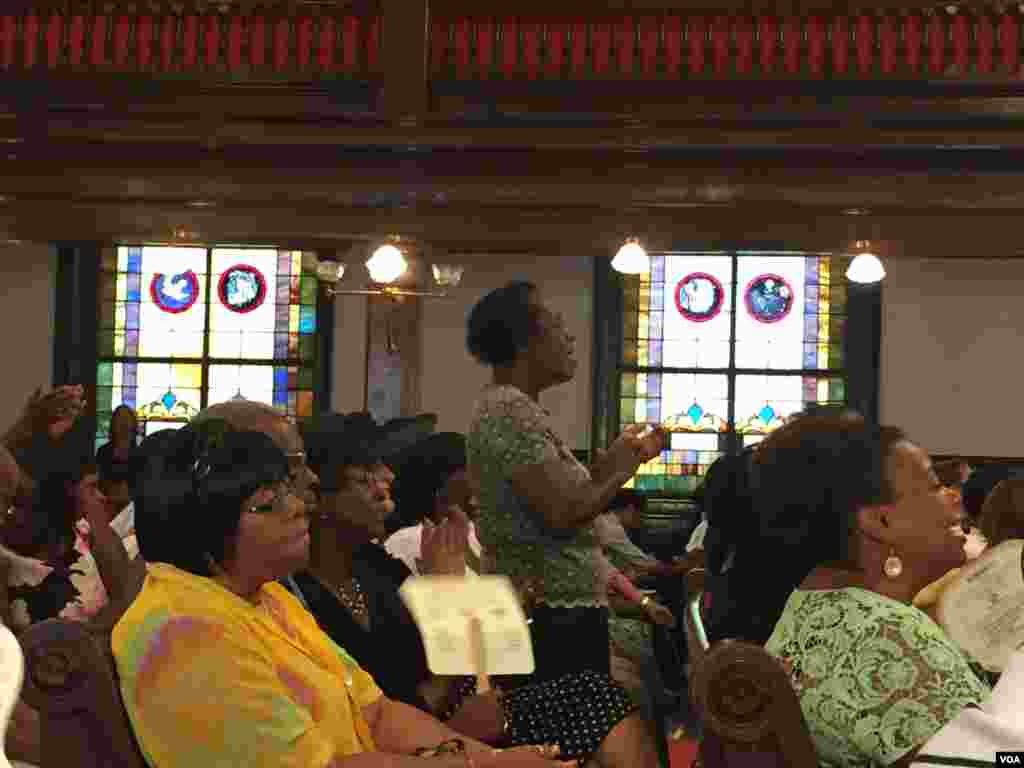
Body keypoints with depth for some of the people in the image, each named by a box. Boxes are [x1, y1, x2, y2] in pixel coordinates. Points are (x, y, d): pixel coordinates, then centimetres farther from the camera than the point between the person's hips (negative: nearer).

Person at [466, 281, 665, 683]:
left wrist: (622, 456, 15)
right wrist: (621, 470, -8)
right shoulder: (511, 409, -16)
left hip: (556, 612, 10)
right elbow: (564, 512, -24)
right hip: (551, 620, -10)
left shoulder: (515, 407, 16)